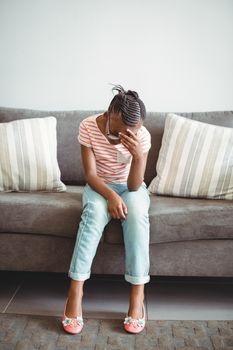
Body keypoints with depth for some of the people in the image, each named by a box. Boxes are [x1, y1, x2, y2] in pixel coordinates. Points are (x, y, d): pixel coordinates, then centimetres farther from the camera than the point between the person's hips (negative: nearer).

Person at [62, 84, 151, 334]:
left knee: (136, 213, -34)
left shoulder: (142, 135, -20)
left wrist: (138, 156, -40)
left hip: (130, 186, 0)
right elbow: (90, 174, -18)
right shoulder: (88, 127, -19)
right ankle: (76, 288, -31)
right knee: (94, 212, -34)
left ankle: (137, 292, -28)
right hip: (99, 185, 0)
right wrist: (110, 195, -36)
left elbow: (134, 186, -23)